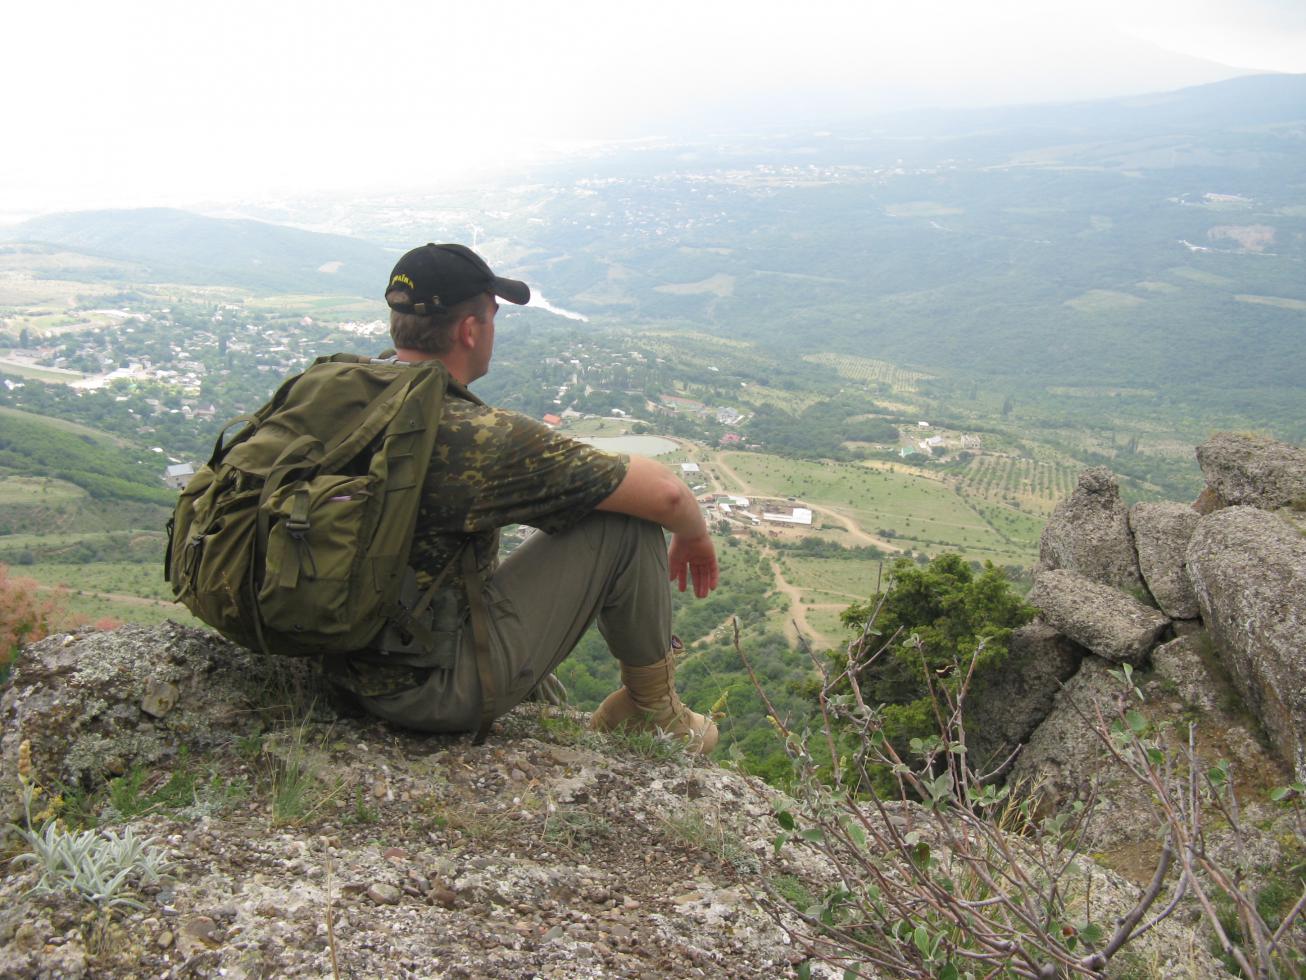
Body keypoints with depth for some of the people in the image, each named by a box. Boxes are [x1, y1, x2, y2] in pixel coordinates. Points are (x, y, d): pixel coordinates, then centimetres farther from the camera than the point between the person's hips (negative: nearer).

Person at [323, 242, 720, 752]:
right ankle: (653, 711, 13)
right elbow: (663, 491, -19)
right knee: (628, 522, -6)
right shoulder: (481, 437, -24)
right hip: (441, 694, -8)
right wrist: (696, 534, 3)